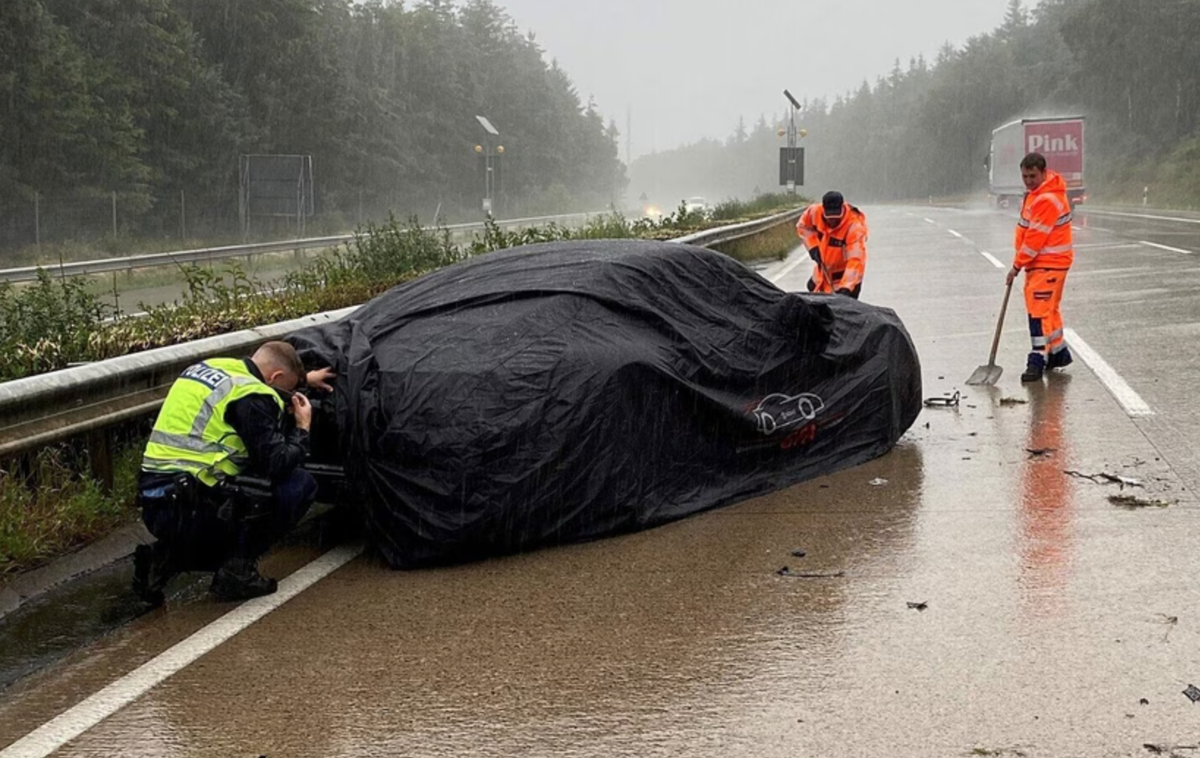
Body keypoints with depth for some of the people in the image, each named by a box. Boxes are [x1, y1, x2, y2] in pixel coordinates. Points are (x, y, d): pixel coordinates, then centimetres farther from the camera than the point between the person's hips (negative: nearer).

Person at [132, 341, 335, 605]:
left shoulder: (212, 366, 15)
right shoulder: (251, 396, -11)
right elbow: (278, 465, -13)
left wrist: (304, 378, 48)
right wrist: (302, 429, 5)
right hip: (191, 510, -9)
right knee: (300, 484, -1)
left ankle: (167, 556, 11)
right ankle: (238, 570, 0)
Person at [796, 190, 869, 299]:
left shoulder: (855, 226, -33)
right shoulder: (814, 211, -19)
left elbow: (856, 260, -39)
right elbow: (802, 227, 4)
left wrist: (845, 288, -48)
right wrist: (813, 246, -11)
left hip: (846, 274, -6)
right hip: (823, 269, 6)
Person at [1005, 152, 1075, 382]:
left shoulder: (1048, 200, -21)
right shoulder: (1035, 193, 13)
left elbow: (1036, 237, -21)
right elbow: (1025, 228, 21)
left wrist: (1017, 265, -15)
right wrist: (1021, 261, 14)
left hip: (1049, 263, -10)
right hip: (1038, 262, 10)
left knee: (1039, 310, -13)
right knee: (1048, 308, 17)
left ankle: (1038, 361, -13)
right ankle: (1059, 352, 29)